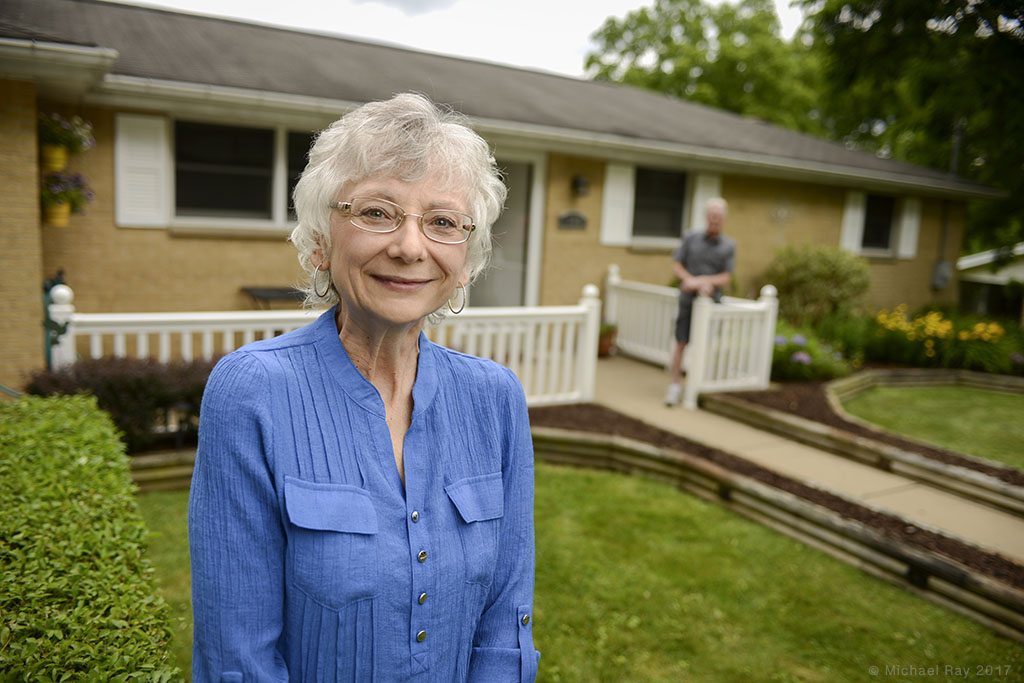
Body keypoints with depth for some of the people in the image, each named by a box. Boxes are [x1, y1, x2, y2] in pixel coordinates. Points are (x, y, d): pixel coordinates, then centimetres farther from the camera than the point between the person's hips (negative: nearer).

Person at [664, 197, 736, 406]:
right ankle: (675, 385, 2)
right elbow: (676, 266, 1)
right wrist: (695, 282, -15)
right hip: (688, 298, -1)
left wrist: (700, 280, -17)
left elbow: (725, 278, -4)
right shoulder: (691, 238, 1)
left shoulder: (728, 245, 1)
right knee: (681, 342, -4)